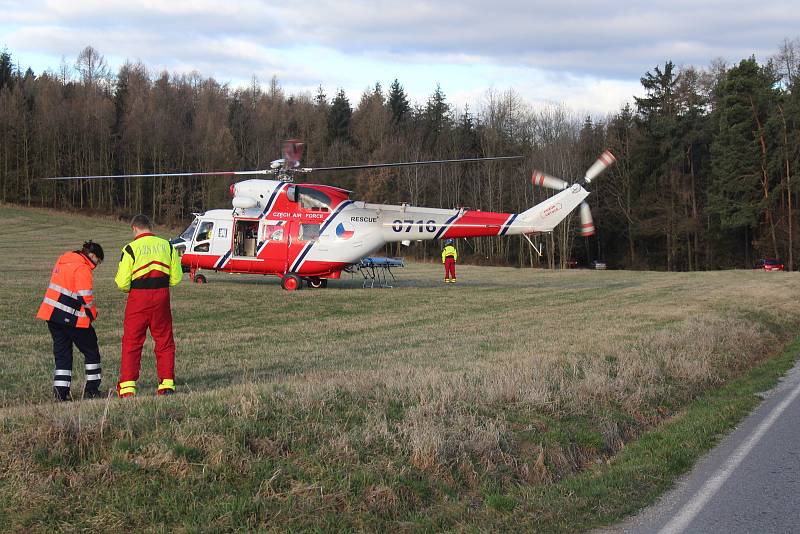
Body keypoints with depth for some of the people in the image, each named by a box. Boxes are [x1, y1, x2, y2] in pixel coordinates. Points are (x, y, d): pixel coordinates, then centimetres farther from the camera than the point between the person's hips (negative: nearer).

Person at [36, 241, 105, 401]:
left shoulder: (63, 260, 15)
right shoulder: (82, 268, -13)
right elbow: (85, 296, -18)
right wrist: (93, 313, 0)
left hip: (51, 314, 8)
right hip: (70, 318, -8)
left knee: (62, 353, 11)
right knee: (91, 351, 8)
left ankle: (61, 390, 2)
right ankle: (92, 389, 12)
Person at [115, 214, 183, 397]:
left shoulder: (131, 248, -7)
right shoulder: (167, 245, 4)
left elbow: (122, 283, -10)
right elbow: (176, 278, 4)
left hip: (138, 299, -3)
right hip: (161, 297, 3)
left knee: (131, 342, 5)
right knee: (164, 341, 12)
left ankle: (127, 387, 3)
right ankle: (167, 384, 10)